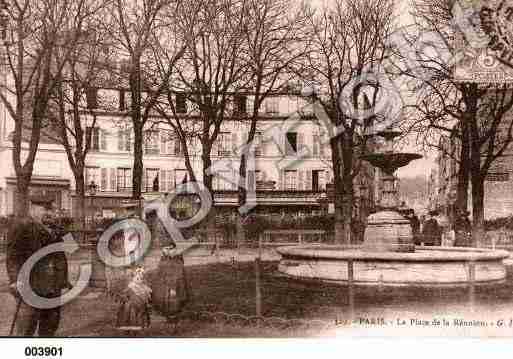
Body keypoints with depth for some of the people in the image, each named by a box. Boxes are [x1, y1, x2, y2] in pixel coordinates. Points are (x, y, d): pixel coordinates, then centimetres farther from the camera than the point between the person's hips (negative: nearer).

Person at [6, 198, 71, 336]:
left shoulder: (53, 230, 17)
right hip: (31, 286, -7)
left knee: (50, 325, 13)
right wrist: (16, 279, -25)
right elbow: (13, 255, -14)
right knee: (26, 326, -7)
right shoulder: (21, 226, -5)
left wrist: (64, 281, 21)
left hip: (53, 287, 7)